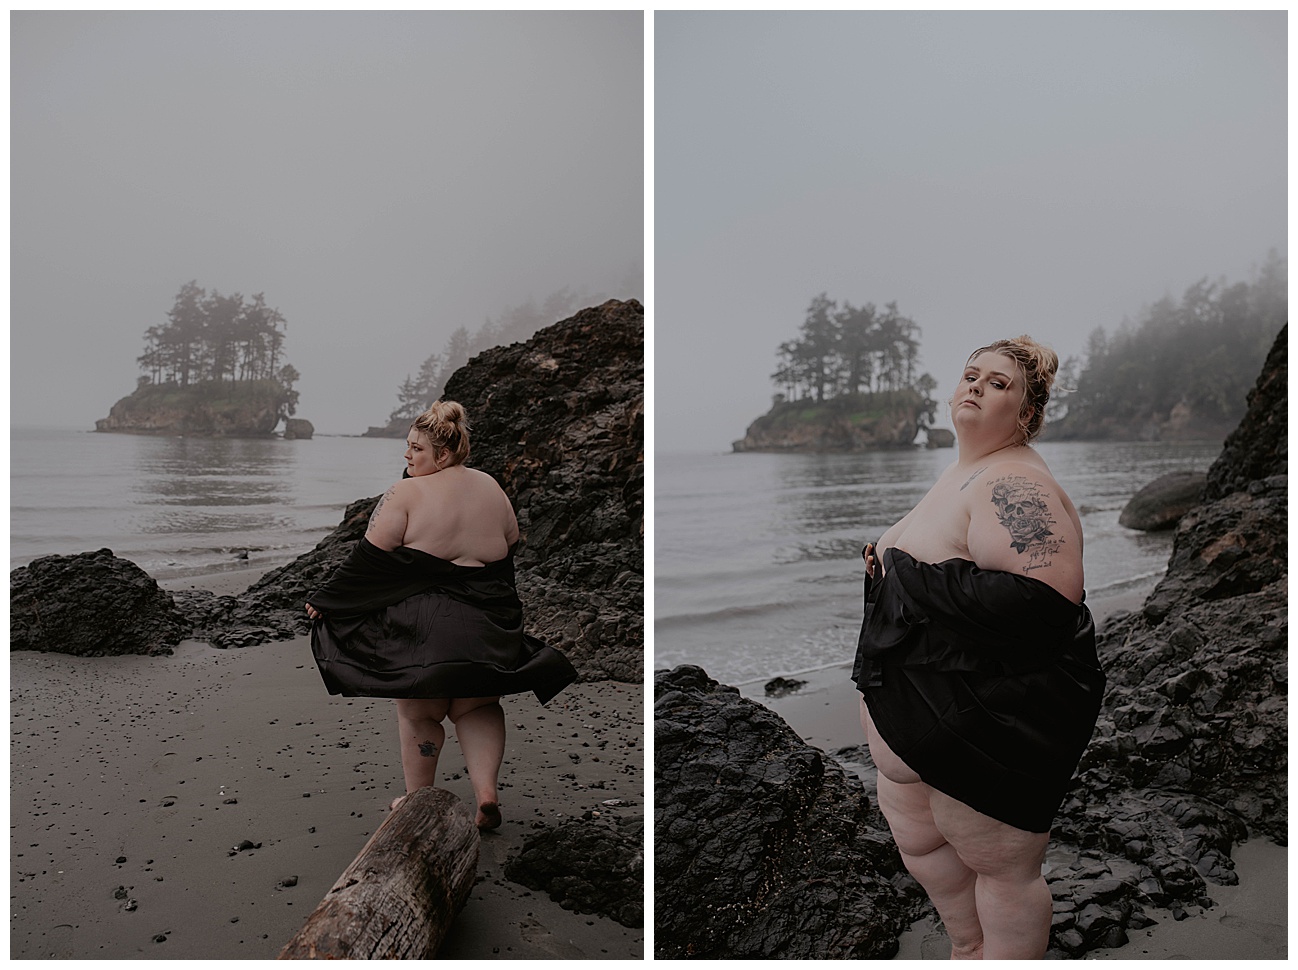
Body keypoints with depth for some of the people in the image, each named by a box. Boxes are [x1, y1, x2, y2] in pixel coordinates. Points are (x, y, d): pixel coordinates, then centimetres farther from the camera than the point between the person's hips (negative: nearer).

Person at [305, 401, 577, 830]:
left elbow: (369, 561, -11)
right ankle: (487, 792, 7)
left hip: (422, 625, -4)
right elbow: (511, 547, 13)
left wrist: (325, 600, 1)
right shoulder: (490, 487, 5)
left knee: (418, 712, 14)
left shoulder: (406, 494, -12)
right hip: (488, 624, 4)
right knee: (477, 705, 20)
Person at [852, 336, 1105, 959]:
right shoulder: (963, 472, 11)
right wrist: (887, 563, 4)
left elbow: (1044, 602, -35)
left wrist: (907, 575, -27)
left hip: (989, 725, -11)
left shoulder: (1017, 483, -21)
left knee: (1000, 865, 11)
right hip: (918, 714, 11)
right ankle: (967, 951, 50)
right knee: (917, 837, 25)